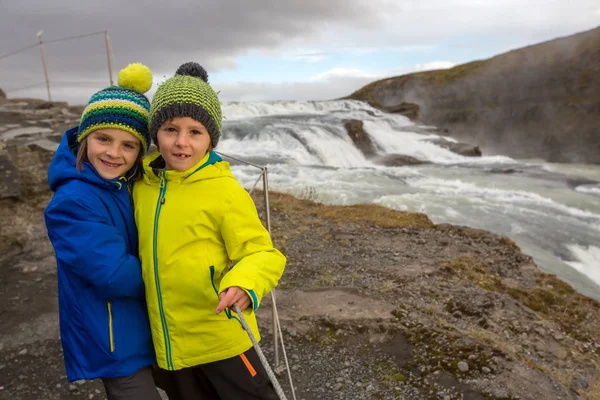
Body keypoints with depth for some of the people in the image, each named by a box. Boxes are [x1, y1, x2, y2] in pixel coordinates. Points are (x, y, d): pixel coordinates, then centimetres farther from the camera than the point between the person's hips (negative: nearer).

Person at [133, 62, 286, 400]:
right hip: (171, 342, 6)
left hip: (221, 337, -6)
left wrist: (243, 285, -38)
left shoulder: (224, 190, -19)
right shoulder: (141, 185, -1)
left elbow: (262, 253, -21)